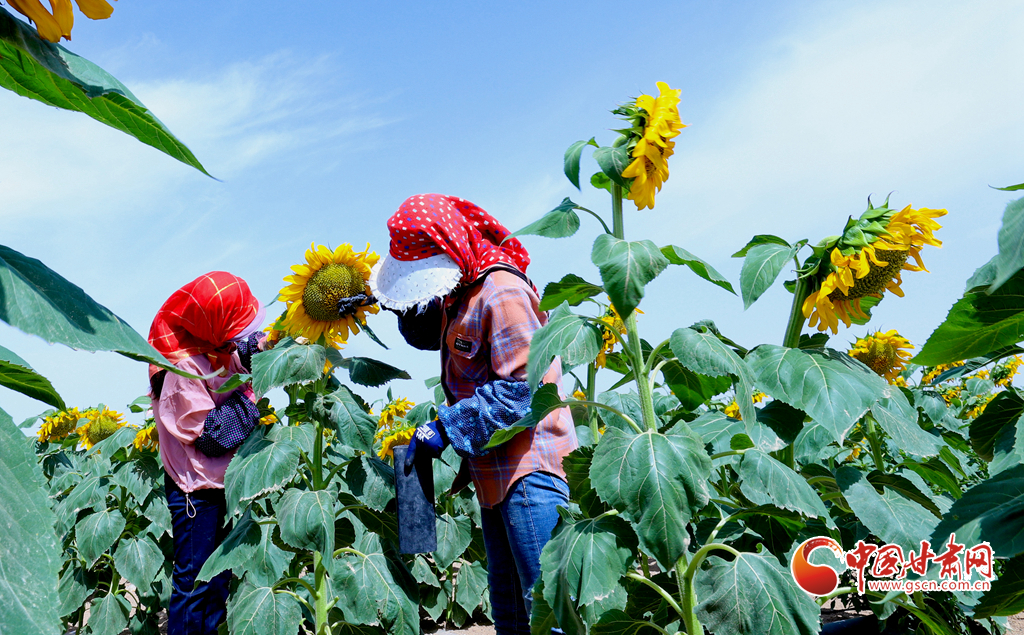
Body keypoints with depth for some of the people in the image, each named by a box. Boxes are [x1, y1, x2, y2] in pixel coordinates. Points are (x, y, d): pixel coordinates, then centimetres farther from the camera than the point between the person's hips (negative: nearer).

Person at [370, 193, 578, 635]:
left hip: (528, 469, -10)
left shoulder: (501, 293, -19)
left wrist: (443, 428, -19)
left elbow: (522, 390, -24)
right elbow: (426, 335, 31)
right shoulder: (457, 293, 12)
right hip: (494, 472, 10)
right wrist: (401, 301, 9)